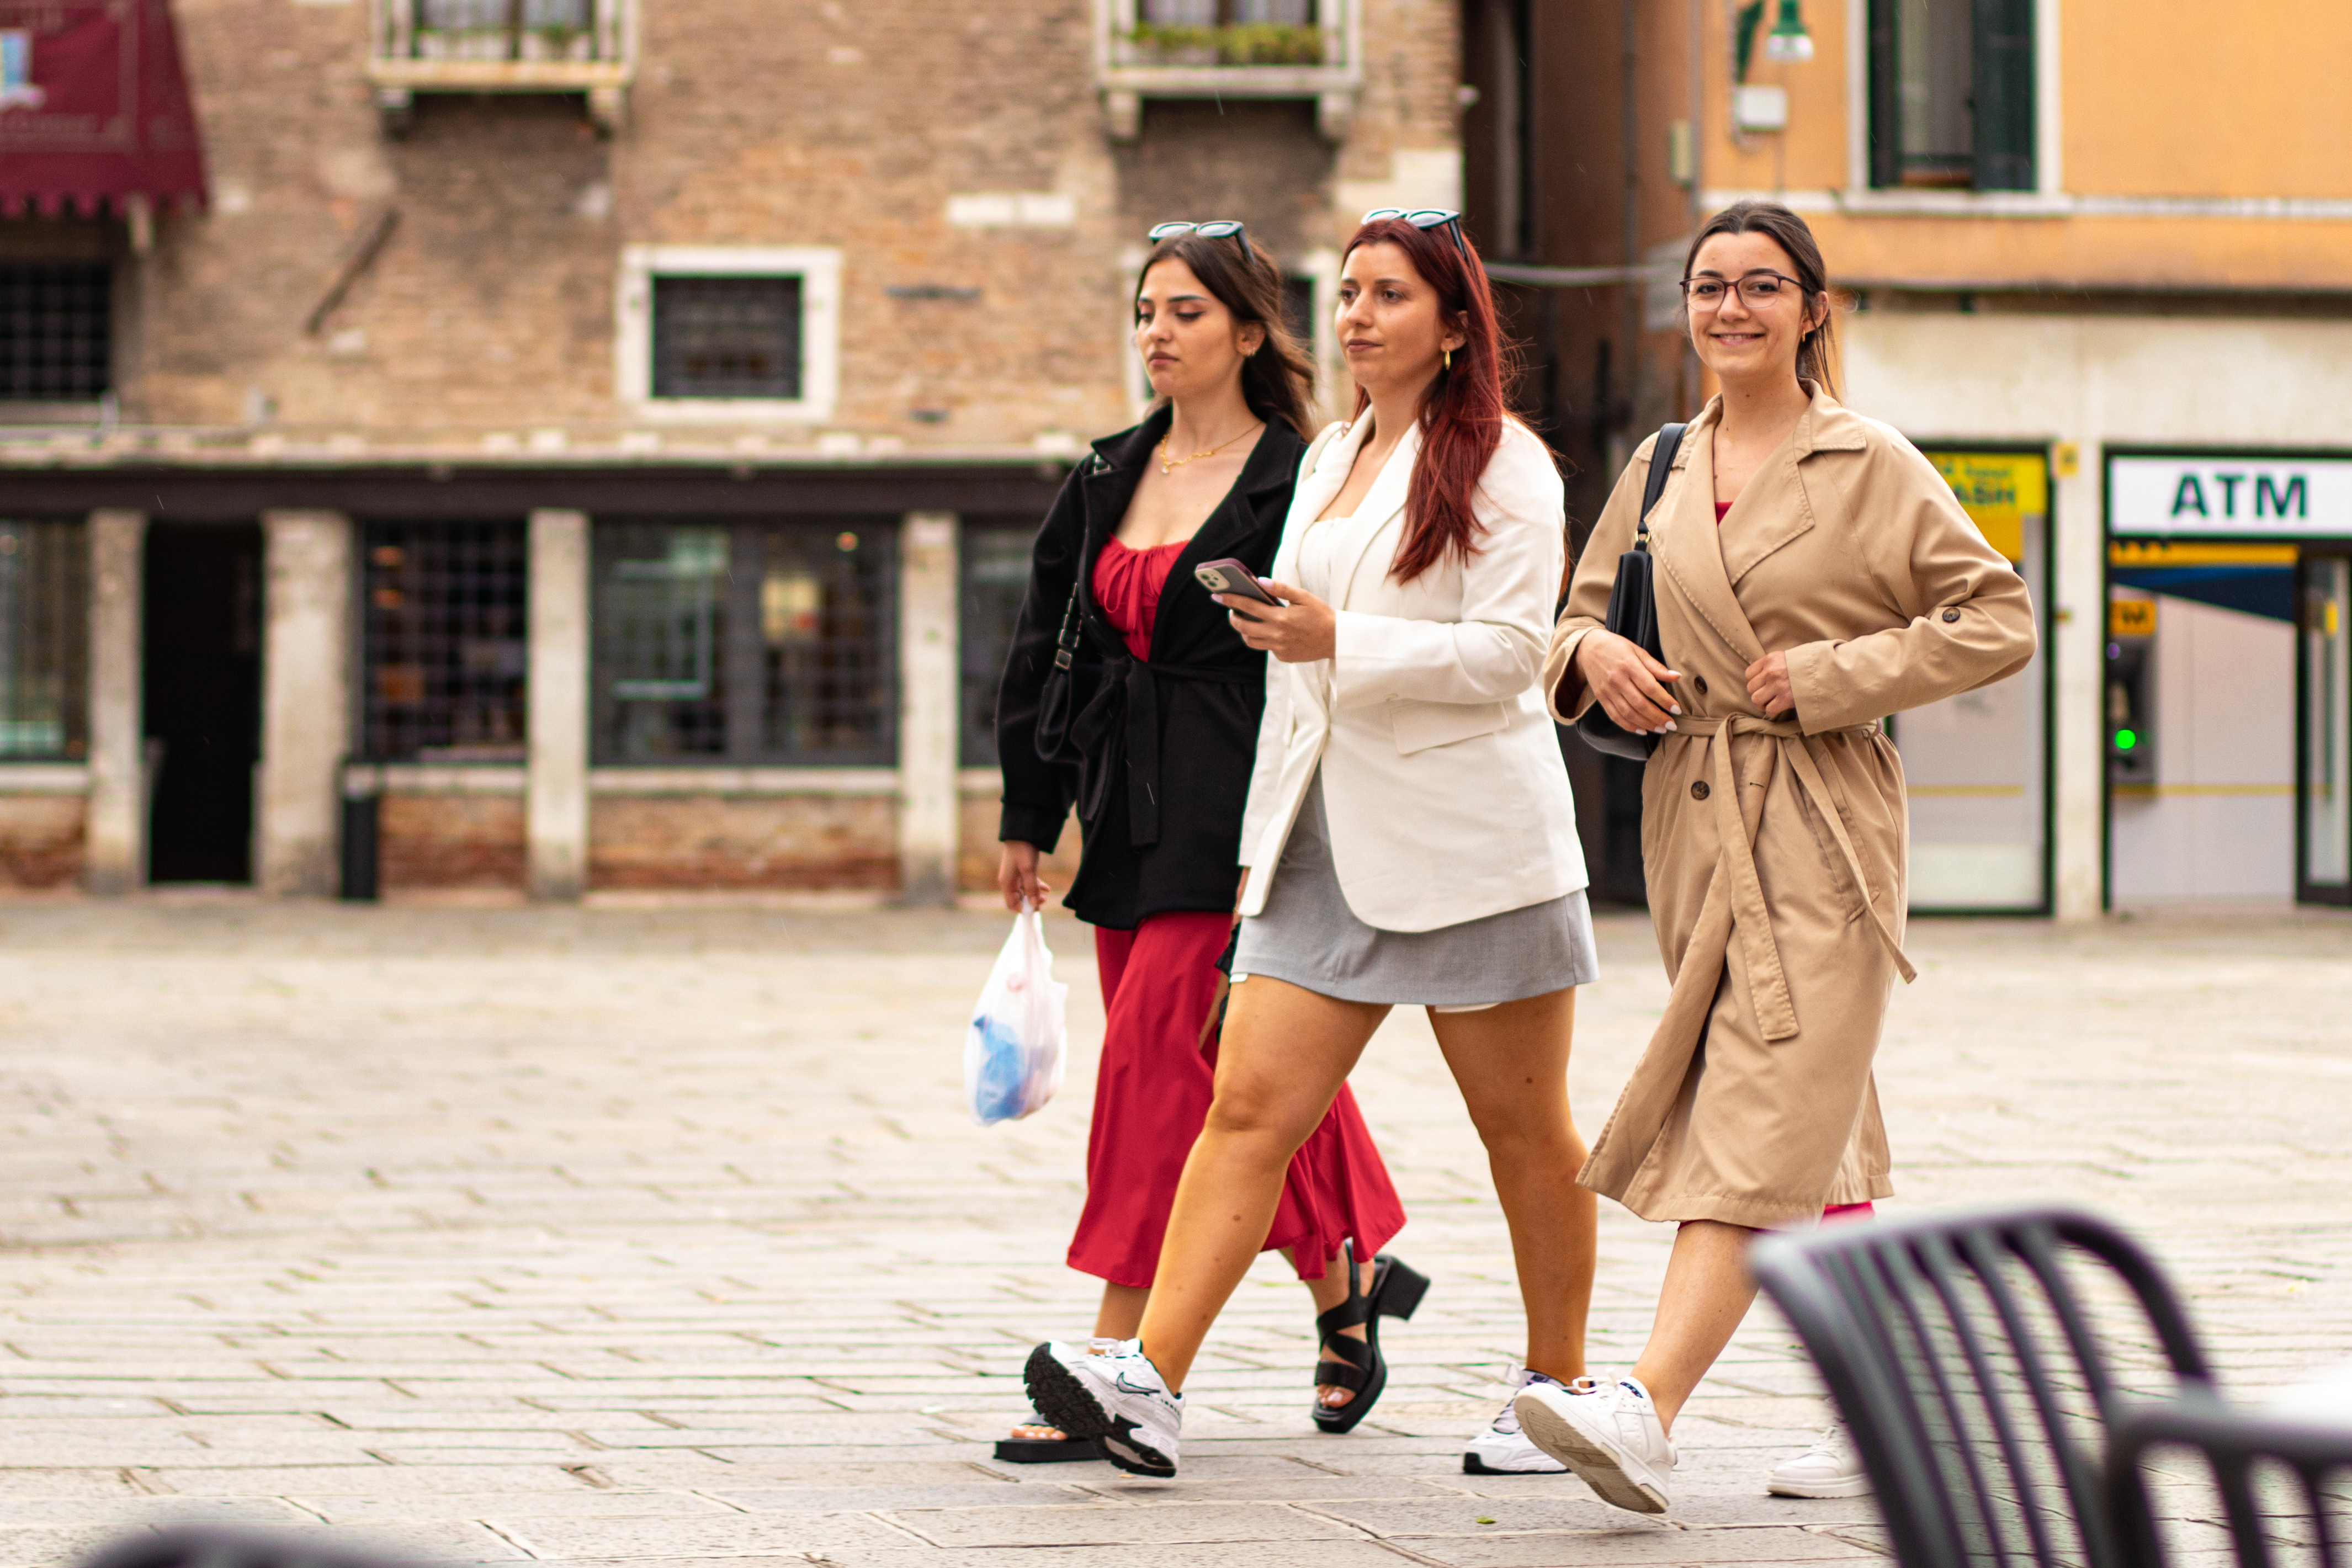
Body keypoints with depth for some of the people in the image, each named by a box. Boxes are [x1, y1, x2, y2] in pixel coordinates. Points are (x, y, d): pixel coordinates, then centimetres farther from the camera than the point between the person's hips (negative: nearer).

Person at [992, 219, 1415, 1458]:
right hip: (1126, 818, 7)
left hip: (1231, 820, -7)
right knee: (1251, 1079, 10)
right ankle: (1341, 1286, 28)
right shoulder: (1107, 480, 13)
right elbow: (1046, 647, 17)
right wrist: (1028, 816, 14)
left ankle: (1115, 1364, -10)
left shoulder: (1296, 486, -7)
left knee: (1157, 1050, -12)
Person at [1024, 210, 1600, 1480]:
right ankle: (1150, 1383, -17)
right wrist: (1267, 839, 21)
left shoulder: (1502, 463, -4)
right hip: (1326, 842, 6)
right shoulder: (1330, 458, 18)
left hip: (1464, 841, -6)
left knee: (1523, 1129, 5)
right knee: (1248, 1106, -7)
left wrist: (1337, 641, -22)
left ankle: (1558, 1387, 19)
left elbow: (1507, 653, -15)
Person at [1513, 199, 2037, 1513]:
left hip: (1823, 835, -6)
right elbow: (1582, 613, 21)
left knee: (1760, 1125, -15)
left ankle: (1648, 1413, -28)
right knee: (1819, 1147, 12)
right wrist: (1592, 653, -3)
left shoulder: (1874, 466, -2)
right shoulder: (1661, 468, 12)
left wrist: (1831, 675, -12)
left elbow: (2000, 621, -4)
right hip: (1696, 819, 6)